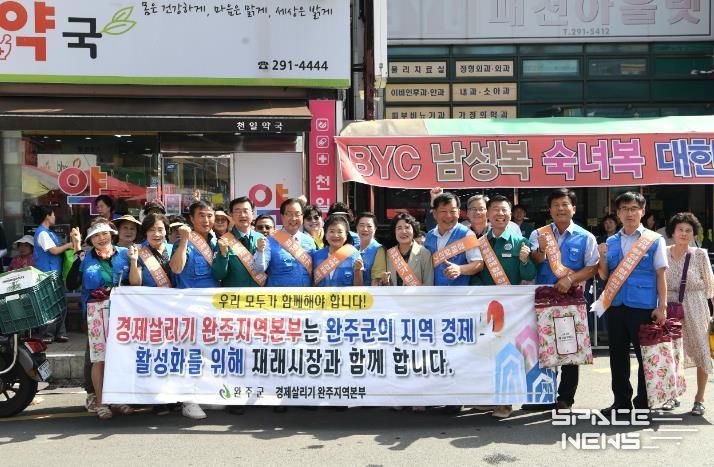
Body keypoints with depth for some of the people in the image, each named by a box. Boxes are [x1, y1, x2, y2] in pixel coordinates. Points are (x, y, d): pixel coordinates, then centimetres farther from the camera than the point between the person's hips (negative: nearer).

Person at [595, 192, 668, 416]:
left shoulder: (655, 240, -1)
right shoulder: (610, 242, 10)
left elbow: (660, 275, -3)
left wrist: (662, 307, -8)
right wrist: (602, 257, -4)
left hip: (643, 307, -4)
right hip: (615, 305, 4)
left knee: (645, 355, 6)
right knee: (618, 355, 11)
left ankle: (643, 403, 19)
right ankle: (621, 401, 24)